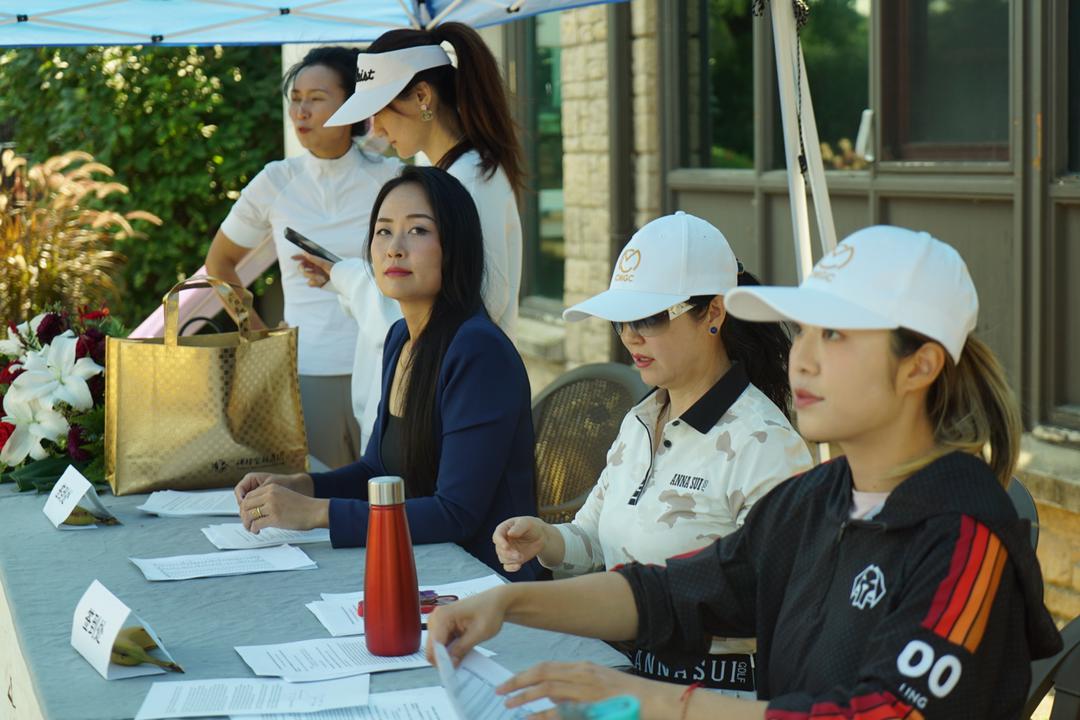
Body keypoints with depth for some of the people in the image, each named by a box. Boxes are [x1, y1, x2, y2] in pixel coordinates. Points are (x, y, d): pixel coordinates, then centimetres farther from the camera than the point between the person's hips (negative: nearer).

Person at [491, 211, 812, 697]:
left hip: (712, 691, -7)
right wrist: (545, 539, 0)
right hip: (624, 673, 7)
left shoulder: (763, 443, -13)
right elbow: (593, 543, 20)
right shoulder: (639, 423, 15)